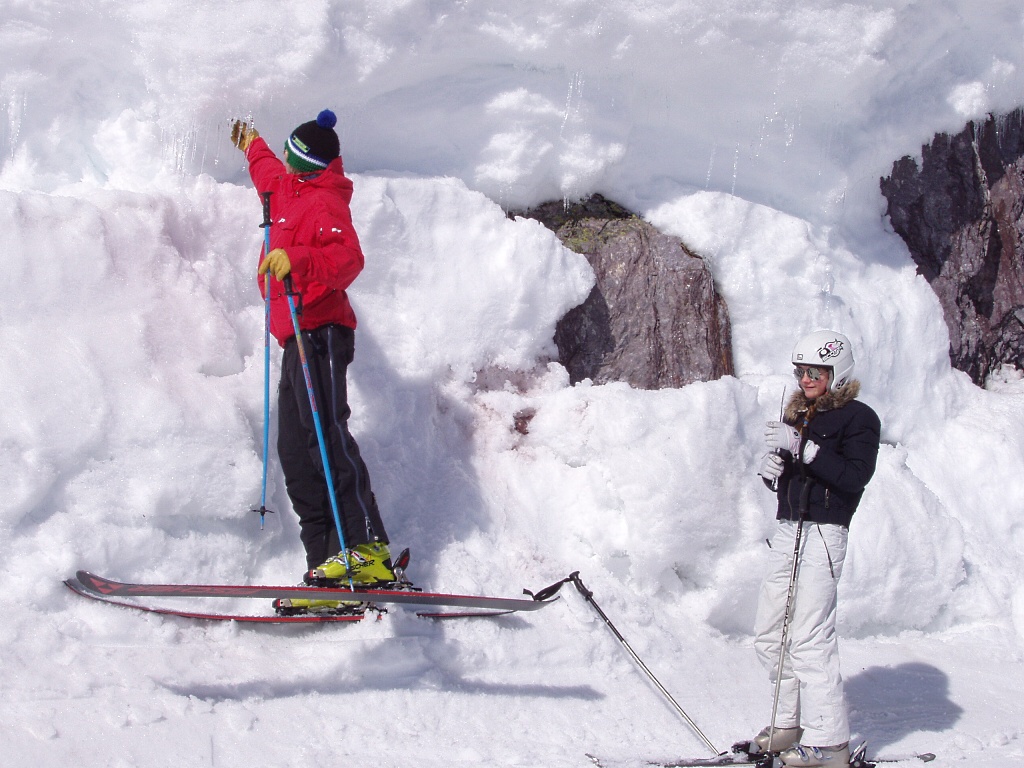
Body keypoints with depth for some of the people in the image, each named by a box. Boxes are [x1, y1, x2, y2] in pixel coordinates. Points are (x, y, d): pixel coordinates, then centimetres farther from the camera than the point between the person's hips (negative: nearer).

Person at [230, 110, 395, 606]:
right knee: (296, 453, -1)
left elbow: (348, 259, -23)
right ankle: (326, 564, -9)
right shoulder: (290, 190, 25)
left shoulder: (324, 202, -5)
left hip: (319, 332, -10)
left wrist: (298, 261, -38)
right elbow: (270, 175, 51)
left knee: (326, 434, -24)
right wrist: (253, 147, 68)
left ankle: (368, 550, -34)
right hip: (299, 339, 10)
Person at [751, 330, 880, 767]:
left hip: (823, 534, -8)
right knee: (769, 635, 9)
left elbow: (855, 477, -17)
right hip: (787, 532, 8)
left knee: (809, 638, -13)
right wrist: (771, 468, -1)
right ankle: (791, 722, 21)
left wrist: (803, 448, -22)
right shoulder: (798, 414, 18)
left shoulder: (858, 418, -4)